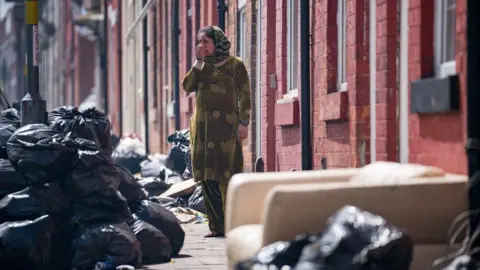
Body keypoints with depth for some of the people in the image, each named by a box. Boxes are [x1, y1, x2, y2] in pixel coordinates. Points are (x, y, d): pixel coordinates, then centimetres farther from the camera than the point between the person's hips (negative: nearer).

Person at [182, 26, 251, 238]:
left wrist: (243, 123, -12)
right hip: (203, 125, 6)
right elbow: (187, 86, 3)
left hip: (226, 125, -6)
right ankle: (216, 225, 7)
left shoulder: (234, 65, 1)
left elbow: (244, 95, -3)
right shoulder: (201, 66, 16)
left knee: (226, 174, -11)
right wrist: (199, 62, -2)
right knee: (207, 175, 3)